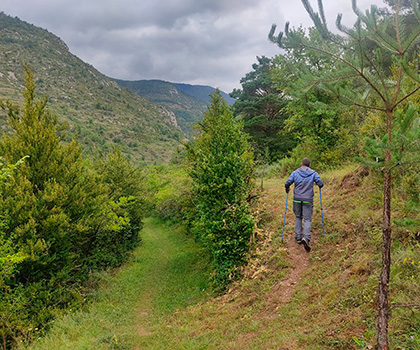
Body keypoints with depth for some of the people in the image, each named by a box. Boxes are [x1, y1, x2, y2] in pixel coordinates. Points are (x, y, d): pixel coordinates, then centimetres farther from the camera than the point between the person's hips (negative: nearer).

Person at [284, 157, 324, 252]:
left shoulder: (295, 173, 1)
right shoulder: (313, 173, 1)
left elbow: (287, 183, -5)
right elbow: (321, 184, -3)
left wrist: (287, 189, 16)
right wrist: (319, 186, 20)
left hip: (297, 199, 1)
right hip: (308, 200, -1)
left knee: (298, 217, 17)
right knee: (307, 219, 1)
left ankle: (298, 237, 16)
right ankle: (306, 237, -19)